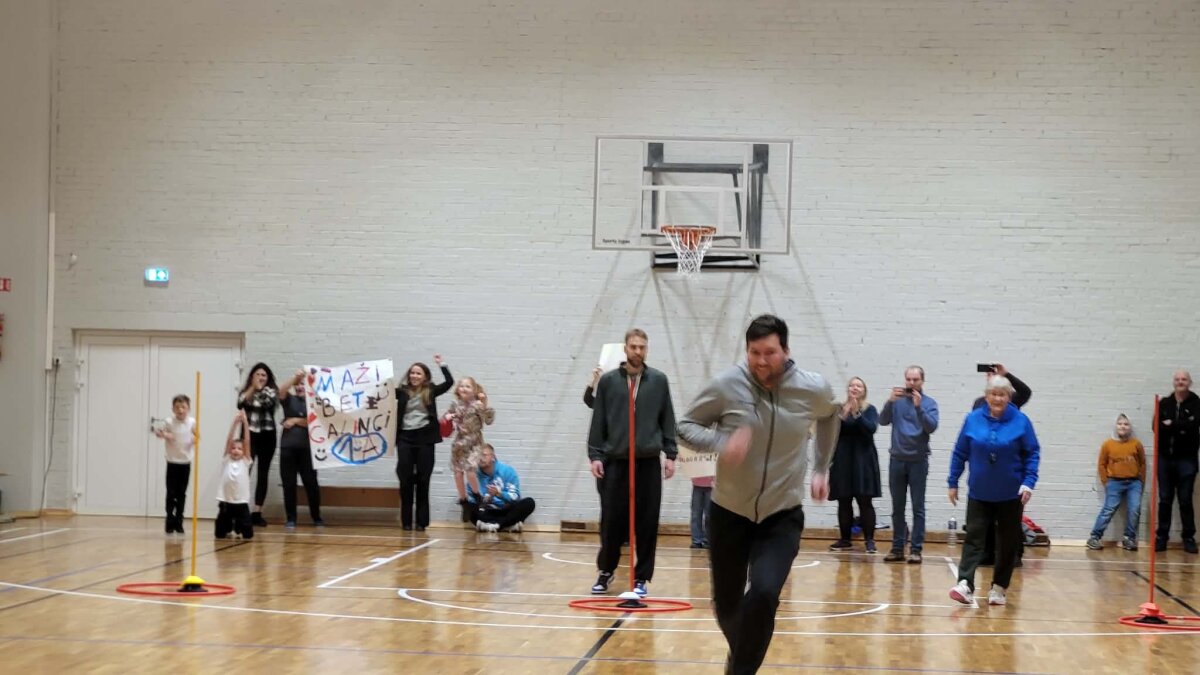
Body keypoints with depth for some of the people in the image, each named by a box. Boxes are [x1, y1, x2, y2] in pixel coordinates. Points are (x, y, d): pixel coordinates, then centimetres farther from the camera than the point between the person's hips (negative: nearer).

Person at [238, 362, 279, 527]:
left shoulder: (271, 391, 4)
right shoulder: (246, 391, 8)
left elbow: (271, 403, -17)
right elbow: (240, 404, -11)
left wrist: (260, 388, -15)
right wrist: (252, 387, -13)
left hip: (266, 435, 0)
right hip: (249, 435, 0)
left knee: (263, 473, 3)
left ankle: (257, 512, 7)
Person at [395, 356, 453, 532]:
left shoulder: (431, 391, 5)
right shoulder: (402, 391, 7)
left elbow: (449, 382, -4)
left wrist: (442, 364, -5)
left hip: (425, 437, -1)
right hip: (405, 437, 1)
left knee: (423, 480, 2)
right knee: (405, 480, 1)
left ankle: (422, 521, 6)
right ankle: (406, 521, 7)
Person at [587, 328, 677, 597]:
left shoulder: (659, 381, 6)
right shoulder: (608, 381, 5)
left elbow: (667, 421, 7)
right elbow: (598, 421, 5)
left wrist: (670, 454, 2)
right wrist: (595, 455, -1)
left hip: (648, 462, 0)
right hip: (615, 461, 0)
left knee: (647, 523, 1)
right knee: (612, 521, 3)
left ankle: (641, 577, 10)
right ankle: (606, 571, 21)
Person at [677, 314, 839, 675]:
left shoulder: (814, 389, -9)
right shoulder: (726, 385, -14)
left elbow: (830, 417, 16)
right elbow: (686, 426, -4)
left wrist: (821, 469, 13)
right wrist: (721, 442, -24)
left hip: (783, 516, 0)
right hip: (729, 512, 1)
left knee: (763, 596, -23)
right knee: (726, 604, 12)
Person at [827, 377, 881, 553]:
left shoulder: (869, 410, 3)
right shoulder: (839, 409, 8)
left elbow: (871, 428, -13)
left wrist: (857, 414, -21)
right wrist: (841, 417, -16)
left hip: (862, 460, -2)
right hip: (842, 460, 2)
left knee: (864, 501, -5)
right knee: (843, 502, 4)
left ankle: (869, 540, -4)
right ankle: (844, 539, 11)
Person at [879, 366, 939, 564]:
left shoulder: (929, 403, 0)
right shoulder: (897, 400, 6)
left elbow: (931, 427, -13)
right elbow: (883, 421, -5)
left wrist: (919, 407, -25)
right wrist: (890, 401, -20)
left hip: (918, 461, -2)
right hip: (897, 460, 2)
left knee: (918, 508, -2)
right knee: (897, 508, 6)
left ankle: (916, 549, -1)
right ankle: (897, 548, 10)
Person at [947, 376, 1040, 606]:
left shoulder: (1021, 421, -6)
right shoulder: (973, 419, -3)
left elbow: (1032, 454, -3)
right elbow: (960, 453, 3)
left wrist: (1029, 483, -13)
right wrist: (952, 482, 4)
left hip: (1010, 495, 0)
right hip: (979, 493, 0)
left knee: (1007, 542, 8)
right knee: (973, 537, -8)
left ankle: (999, 588, 20)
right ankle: (965, 584, -17)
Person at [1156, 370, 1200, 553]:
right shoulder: (1164, 403, 6)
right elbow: (1157, 426, -5)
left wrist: (1171, 425, -15)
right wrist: (1181, 427, -17)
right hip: (1165, 457, 2)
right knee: (1165, 500, 6)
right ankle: (1161, 536, 11)